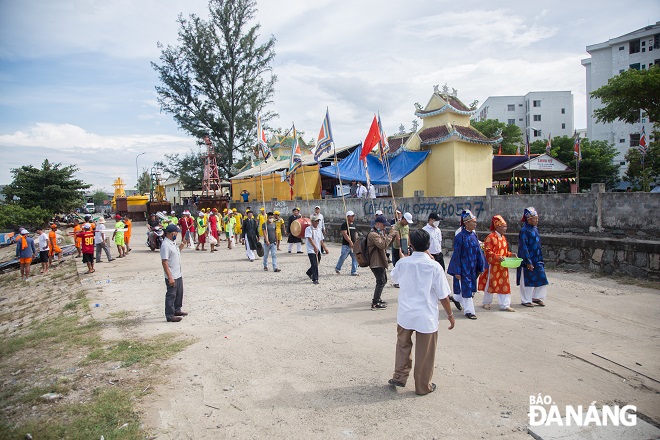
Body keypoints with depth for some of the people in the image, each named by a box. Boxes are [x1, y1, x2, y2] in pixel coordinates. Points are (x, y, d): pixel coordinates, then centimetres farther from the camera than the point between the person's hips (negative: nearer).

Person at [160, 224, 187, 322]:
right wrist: (170, 277, -25)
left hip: (178, 274, 9)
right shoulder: (165, 245, -21)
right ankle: (170, 316, 9)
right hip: (172, 276, -9)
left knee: (179, 293, 20)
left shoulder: (173, 242, 8)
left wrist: (180, 247, 8)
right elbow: (164, 262, -24)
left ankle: (177, 310, 36)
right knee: (171, 295, 0)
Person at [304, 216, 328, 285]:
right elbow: (310, 239, -22)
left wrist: (325, 248, 15)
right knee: (314, 265, -12)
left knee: (316, 264, 16)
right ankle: (315, 279, -5)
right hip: (311, 250, -7)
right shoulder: (308, 229, -9)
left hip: (318, 250, 7)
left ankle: (309, 273, 42)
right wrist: (315, 247, -34)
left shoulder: (319, 229, 14)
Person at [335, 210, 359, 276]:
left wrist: (356, 242, 10)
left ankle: (354, 271, 7)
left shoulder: (353, 224, 15)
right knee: (343, 257, 2)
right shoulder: (344, 224, -8)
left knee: (355, 258, 1)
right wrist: (350, 242, -23)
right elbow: (345, 234, -17)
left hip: (353, 245, 7)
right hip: (346, 245, -7)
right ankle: (337, 268, 23)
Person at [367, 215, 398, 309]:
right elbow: (382, 245, -27)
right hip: (376, 263, -11)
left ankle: (376, 299, 30)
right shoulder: (373, 234, -18)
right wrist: (390, 235, -20)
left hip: (380, 262, 11)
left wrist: (393, 236, 5)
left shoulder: (380, 232, 16)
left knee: (383, 281, 20)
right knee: (381, 282, -8)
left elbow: (386, 244, 18)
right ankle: (375, 304, -4)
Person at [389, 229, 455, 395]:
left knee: (403, 345, 24)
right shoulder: (435, 267, -16)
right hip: (426, 317, -2)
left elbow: (394, 277, 15)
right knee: (425, 353, 13)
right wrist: (450, 315, 1)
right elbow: (443, 295, -12)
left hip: (405, 314, 3)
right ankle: (423, 386, 27)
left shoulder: (403, 263, -8)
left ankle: (399, 377, 32)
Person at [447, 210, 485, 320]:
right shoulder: (460, 236, -15)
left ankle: (456, 298, 41)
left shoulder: (474, 236, 4)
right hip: (463, 268, -7)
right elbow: (456, 255, -14)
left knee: (470, 287, 16)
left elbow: (478, 252, 9)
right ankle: (468, 310, 14)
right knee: (466, 288, 1)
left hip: (472, 268, 7)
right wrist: (457, 272, -14)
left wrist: (480, 268, 9)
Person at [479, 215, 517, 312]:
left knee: (504, 285, 6)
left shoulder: (503, 238, 12)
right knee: (491, 284, 5)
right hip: (493, 266, -7)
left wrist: (511, 254, 3)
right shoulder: (490, 237, -14)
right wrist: (497, 257, -28)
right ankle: (486, 303, 21)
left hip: (502, 266, 7)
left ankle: (505, 305, 12)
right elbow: (487, 252, -18)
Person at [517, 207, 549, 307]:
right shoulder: (524, 231, -15)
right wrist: (528, 262, -20)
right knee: (527, 281, 3)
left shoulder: (535, 229, 10)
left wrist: (541, 260, 14)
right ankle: (526, 300, 17)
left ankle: (536, 297, 27)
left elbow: (538, 245, 16)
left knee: (542, 279, 10)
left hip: (537, 260, 8)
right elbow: (523, 247, -18)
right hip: (528, 261, -8)